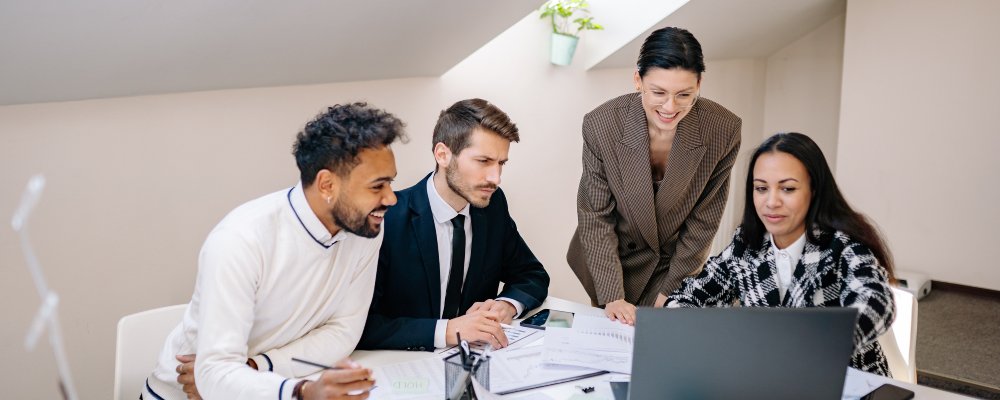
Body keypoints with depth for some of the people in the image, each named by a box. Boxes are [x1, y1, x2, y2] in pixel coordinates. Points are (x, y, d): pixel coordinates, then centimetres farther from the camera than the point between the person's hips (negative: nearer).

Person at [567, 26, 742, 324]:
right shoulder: (601, 124, -25)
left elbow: (704, 220, -11)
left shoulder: (723, 130, -23)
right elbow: (596, 218, -16)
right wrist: (611, 296, -21)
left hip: (676, 263, 0)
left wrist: (670, 290, -8)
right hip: (612, 261, 0)